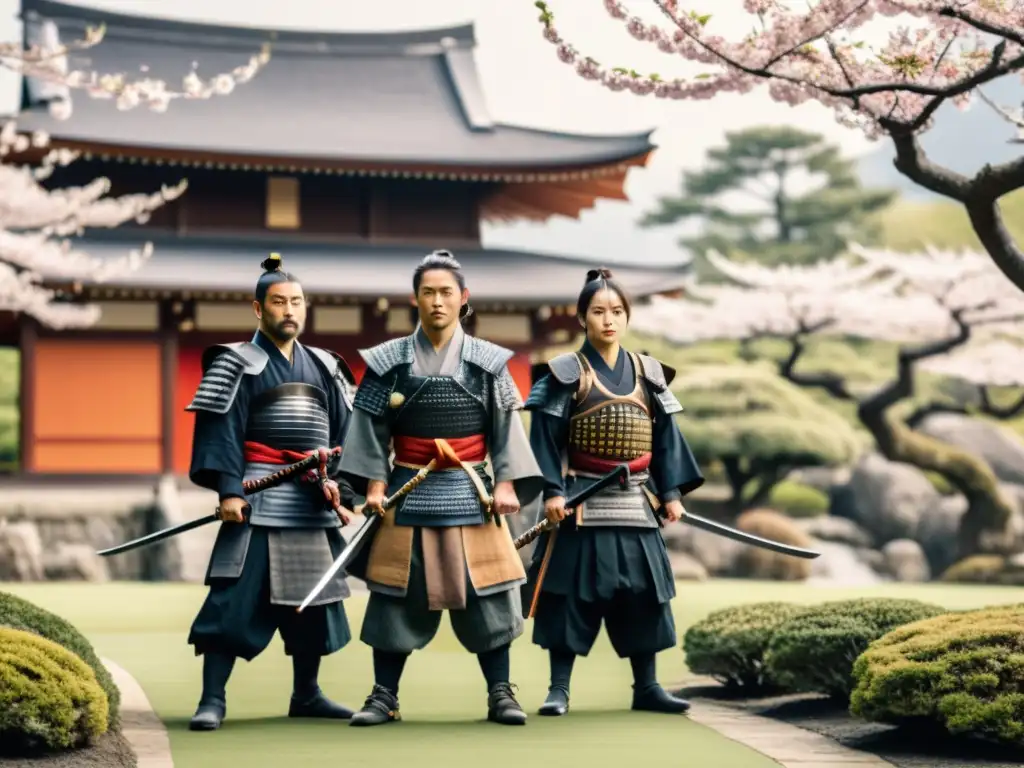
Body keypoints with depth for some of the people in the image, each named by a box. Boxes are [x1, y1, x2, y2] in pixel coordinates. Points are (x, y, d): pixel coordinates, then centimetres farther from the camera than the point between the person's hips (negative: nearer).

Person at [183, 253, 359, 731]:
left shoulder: (324, 368, 14)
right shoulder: (236, 364, -1)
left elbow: (344, 435, 14)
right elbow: (220, 431, -8)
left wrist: (344, 491, 6)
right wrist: (228, 489, -18)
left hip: (313, 504, 6)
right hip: (259, 501, -5)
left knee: (314, 600, 11)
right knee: (236, 599, -11)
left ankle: (306, 694, 24)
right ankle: (212, 699, -6)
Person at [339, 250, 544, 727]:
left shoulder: (488, 362, 2)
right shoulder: (389, 361, 2)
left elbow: (506, 429, 1)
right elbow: (372, 429, 2)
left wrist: (506, 484, -7)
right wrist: (374, 484, -7)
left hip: (470, 492, 0)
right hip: (409, 491, 0)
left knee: (487, 593, 0)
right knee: (398, 595, 3)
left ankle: (500, 693, 10)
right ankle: (384, 695, 12)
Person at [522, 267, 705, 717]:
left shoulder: (648, 373, 9)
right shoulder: (566, 373, -3)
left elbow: (665, 437, 10)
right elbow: (546, 437, -6)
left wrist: (671, 492, 5)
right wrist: (552, 491, -14)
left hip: (636, 503, 4)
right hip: (582, 501, -4)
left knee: (643, 592, 6)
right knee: (574, 591, -3)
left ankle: (646, 687, 14)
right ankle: (559, 688, 4)